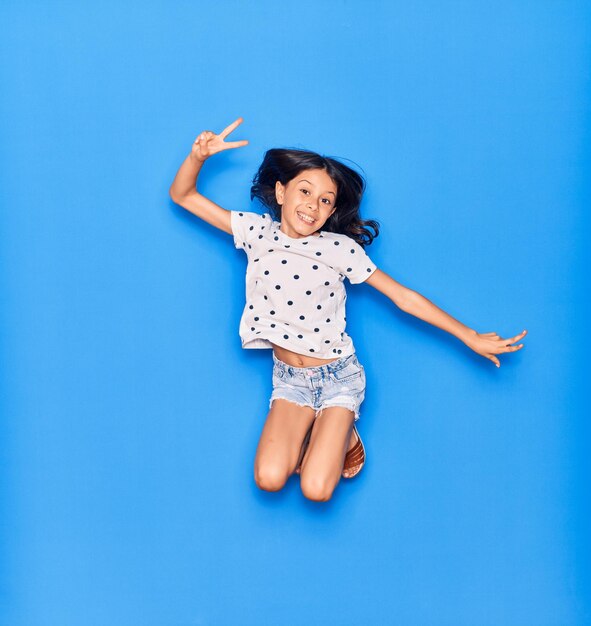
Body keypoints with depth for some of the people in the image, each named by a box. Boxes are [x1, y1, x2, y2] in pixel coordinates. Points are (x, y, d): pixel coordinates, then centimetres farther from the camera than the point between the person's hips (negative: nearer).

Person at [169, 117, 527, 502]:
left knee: (316, 490, -14)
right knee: (269, 479, -15)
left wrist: (471, 337, -8)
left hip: (338, 376, -2)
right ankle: (312, 431, 15)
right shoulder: (257, 232, -6)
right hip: (289, 377, 3)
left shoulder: (340, 248, -13)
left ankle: (343, 434, 17)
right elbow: (183, 195, -2)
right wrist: (199, 155, -22)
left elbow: (405, 298, -9)